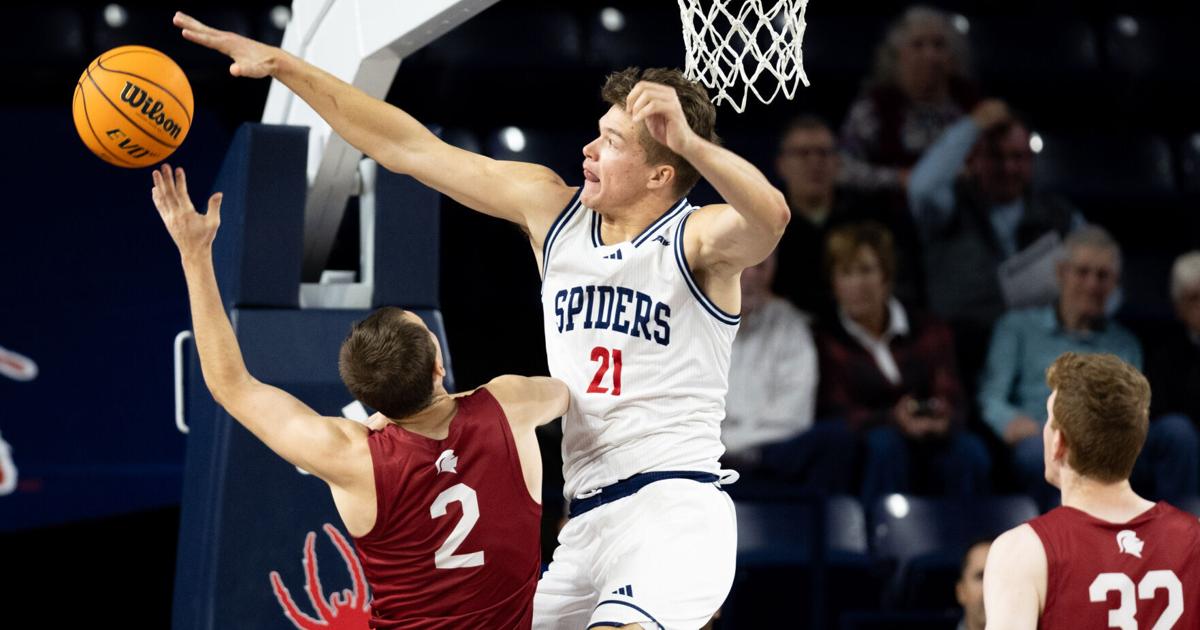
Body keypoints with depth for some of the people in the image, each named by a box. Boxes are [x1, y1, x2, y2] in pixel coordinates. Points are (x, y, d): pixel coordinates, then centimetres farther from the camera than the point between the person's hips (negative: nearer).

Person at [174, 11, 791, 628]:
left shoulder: (698, 240, -6)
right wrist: (284, 66, 8)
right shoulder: (550, 210, 10)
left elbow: (770, 216, -30)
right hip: (587, 524, 7)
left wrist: (689, 143, -48)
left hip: (672, 512, -7)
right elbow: (406, 147, 11)